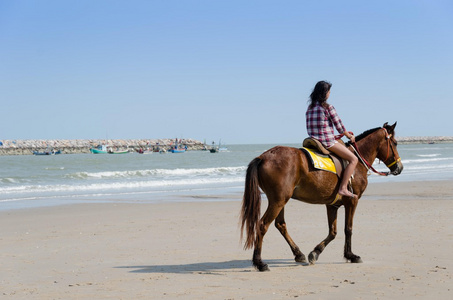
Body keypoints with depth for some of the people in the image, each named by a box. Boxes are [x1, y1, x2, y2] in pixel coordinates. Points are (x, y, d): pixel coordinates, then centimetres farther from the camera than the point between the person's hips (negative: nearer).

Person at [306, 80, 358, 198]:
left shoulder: (309, 108, 11)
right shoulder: (328, 107, -10)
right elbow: (339, 127, -5)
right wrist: (350, 137, 12)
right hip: (327, 142, -8)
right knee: (353, 159, -5)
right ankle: (343, 188, -15)